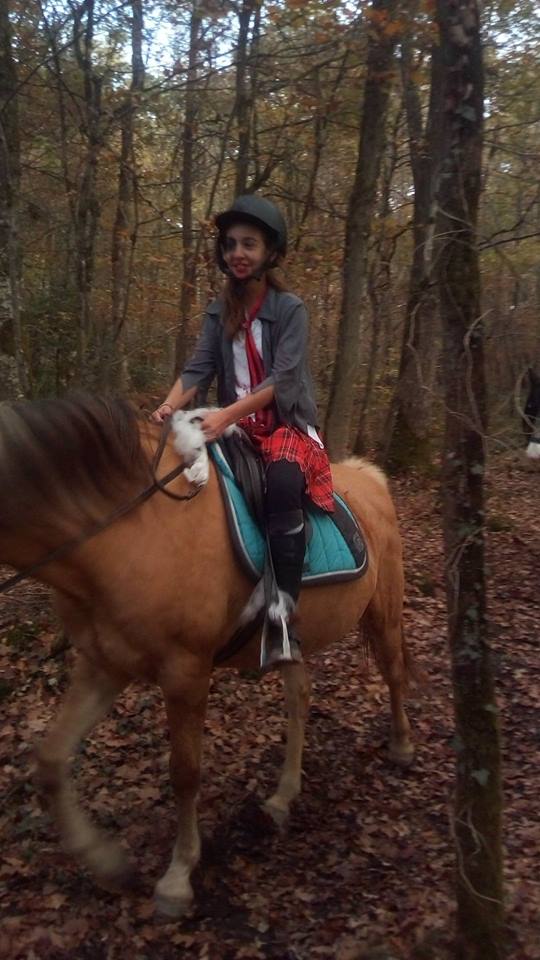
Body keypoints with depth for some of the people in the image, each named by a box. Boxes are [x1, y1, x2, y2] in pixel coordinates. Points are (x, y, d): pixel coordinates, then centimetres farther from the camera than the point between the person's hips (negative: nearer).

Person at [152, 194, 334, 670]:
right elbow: (198, 368, -2)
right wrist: (170, 406, -23)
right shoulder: (220, 312, 9)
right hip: (237, 427, 5)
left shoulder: (290, 308, -5)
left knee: (283, 483, -37)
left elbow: (282, 378, -15)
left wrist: (227, 414, -29)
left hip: (288, 426, -5)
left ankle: (282, 615, -39)